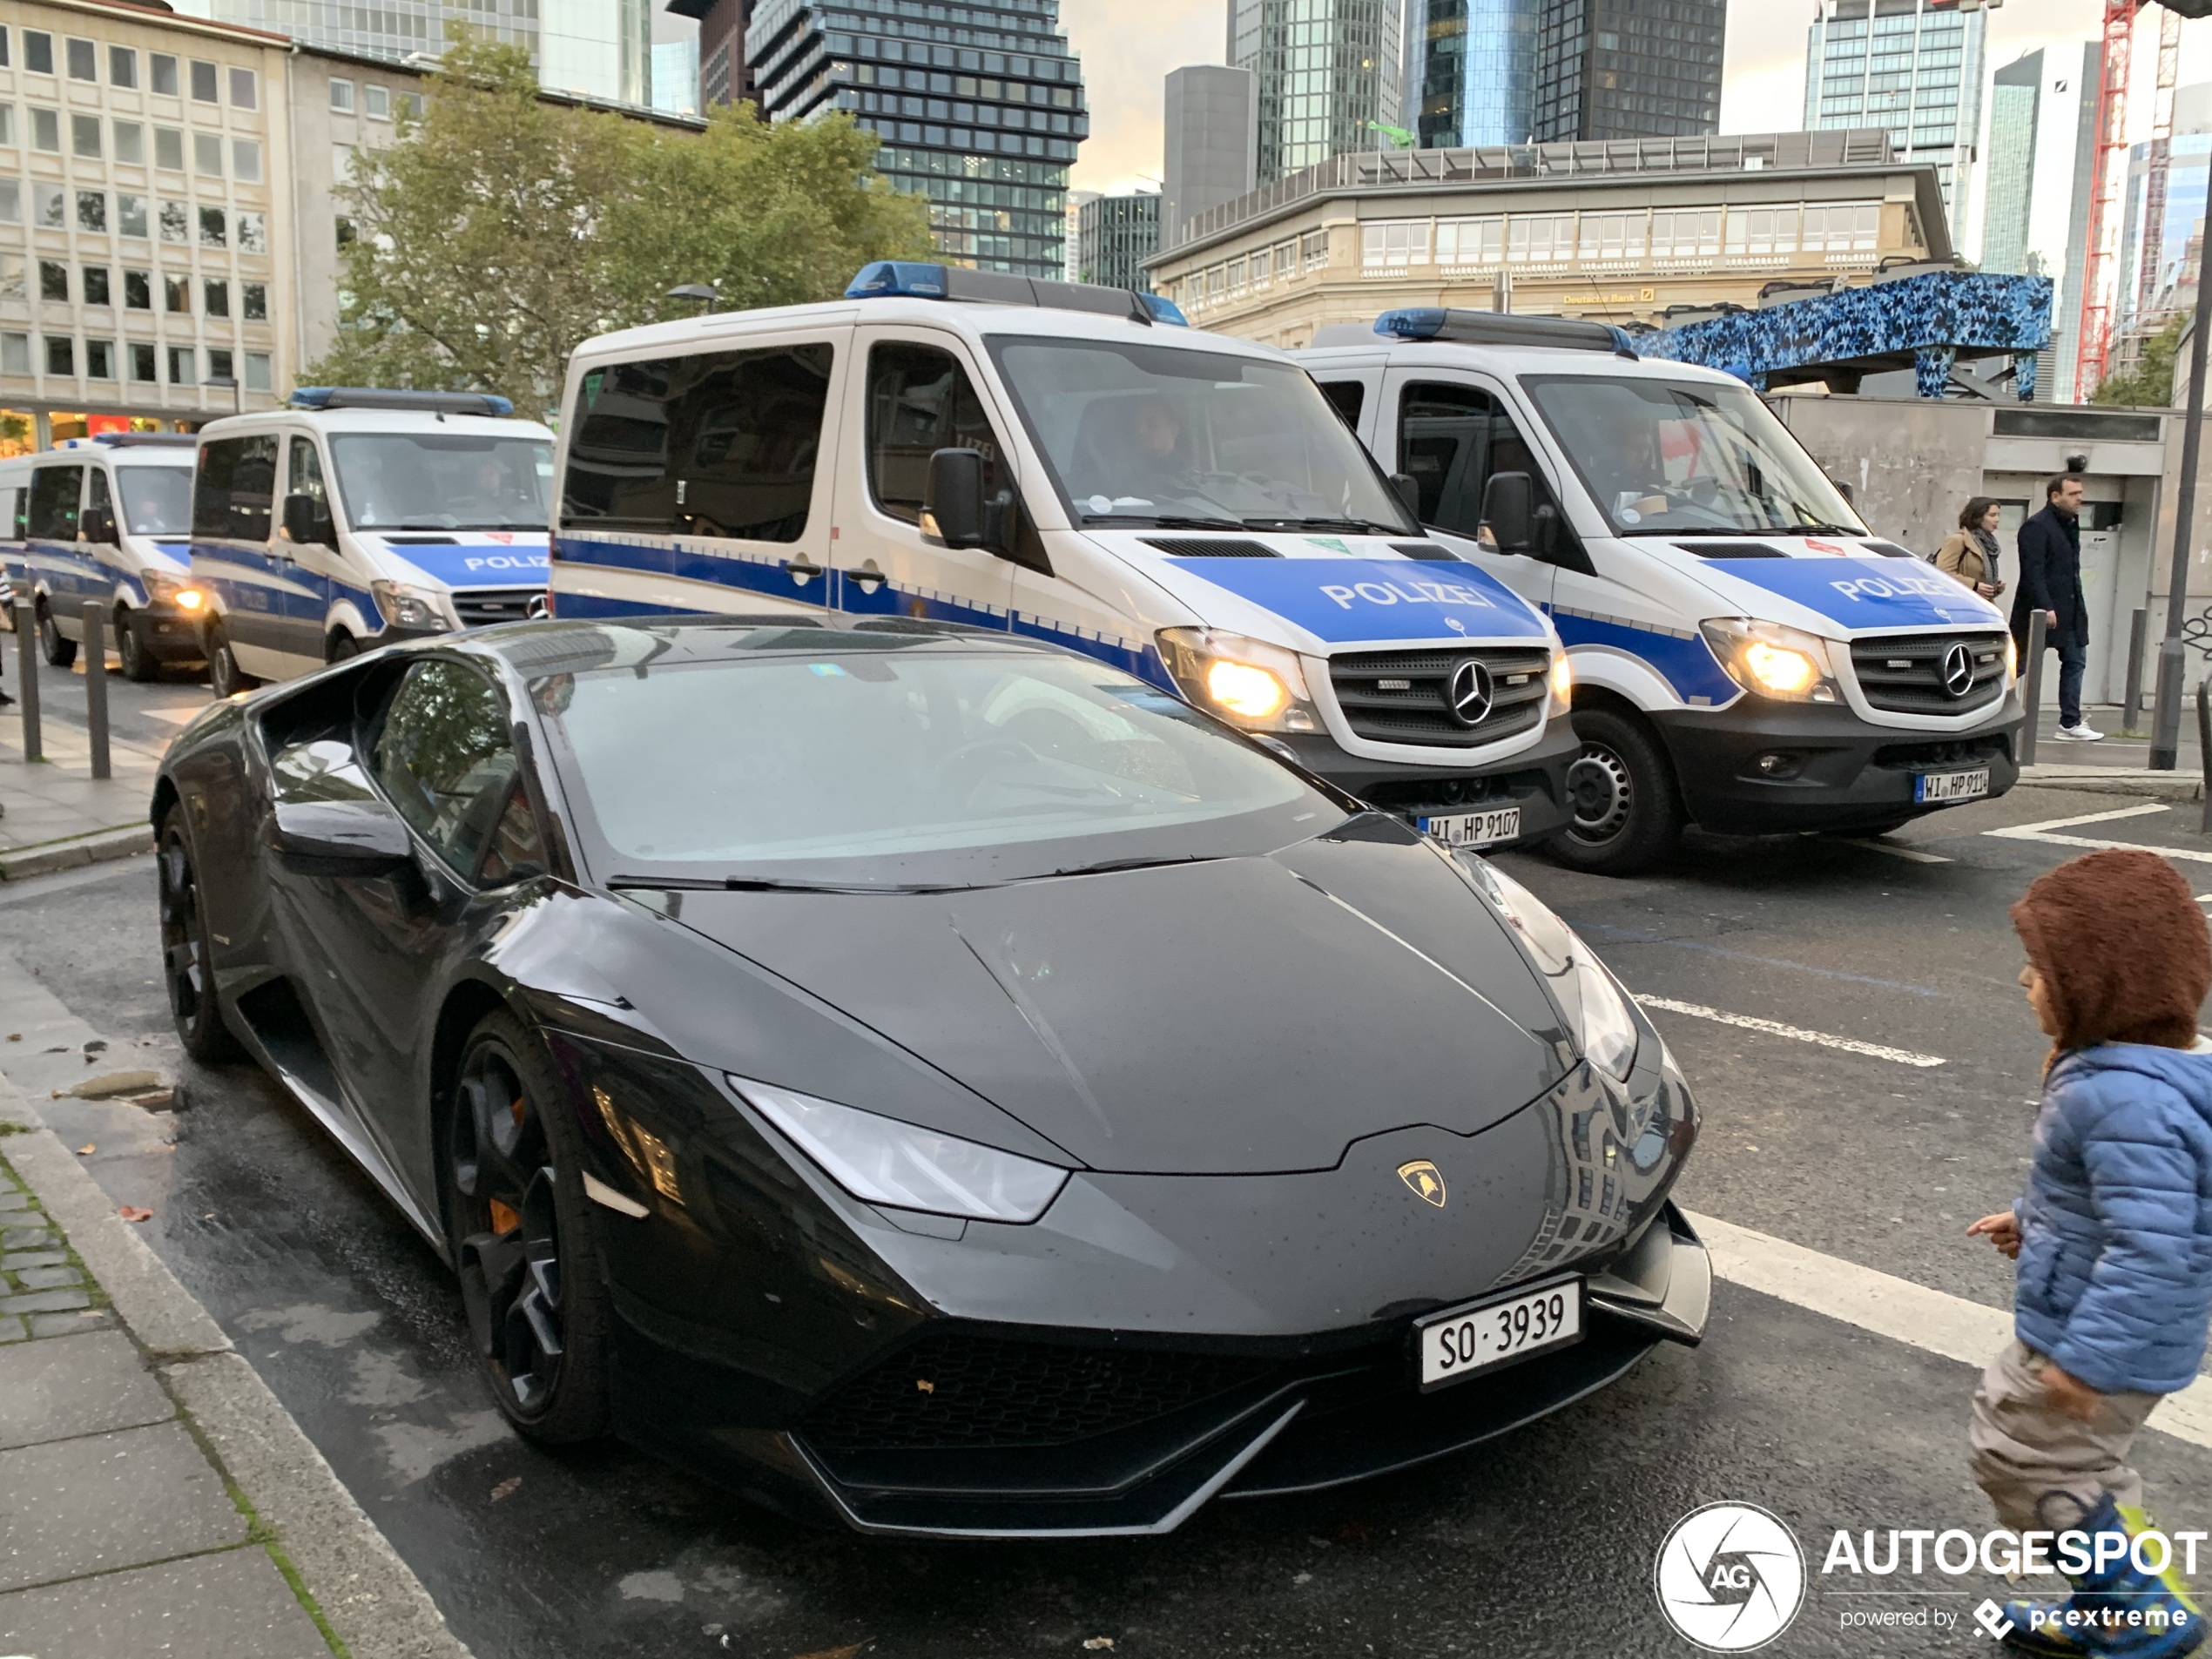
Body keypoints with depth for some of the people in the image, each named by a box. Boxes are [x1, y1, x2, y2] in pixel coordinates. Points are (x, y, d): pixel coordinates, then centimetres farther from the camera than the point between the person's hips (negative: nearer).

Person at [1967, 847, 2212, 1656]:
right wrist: (2035, 1222, 18)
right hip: (2078, 1324, 10)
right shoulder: (2139, 1068, 2)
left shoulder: (2128, 1099, -32)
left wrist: (2087, 1355, -29)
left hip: (2104, 1344, -10)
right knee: (2074, 1464, 25)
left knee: (2021, 1460, 6)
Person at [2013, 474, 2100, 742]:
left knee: (2075, 661, 8)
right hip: (2040, 612, -9)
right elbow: (2033, 572, -20)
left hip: (2069, 610, 9)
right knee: (2020, 665, -3)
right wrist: (2045, 607, -25)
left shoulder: (2070, 524, 15)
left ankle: (2070, 723, 13)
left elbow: (2071, 568, 20)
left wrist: (2077, 606, 14)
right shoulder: (2036, 527, -13)